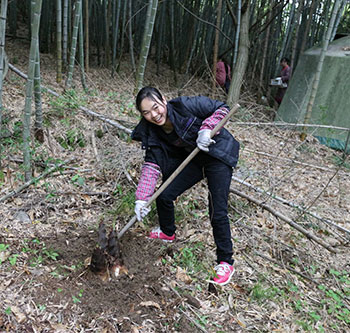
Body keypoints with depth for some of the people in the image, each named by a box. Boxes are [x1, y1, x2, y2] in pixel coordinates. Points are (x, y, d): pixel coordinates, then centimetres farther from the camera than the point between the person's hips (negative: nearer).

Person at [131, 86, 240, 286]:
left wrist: (206, 129, -32)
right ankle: (168, 232, 34)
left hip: (218, 156, -5)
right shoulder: (151, 133, -10)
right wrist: (142, 198, -23)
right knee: (164, 196, 2)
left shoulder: (186, 106, -27)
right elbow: (151, 165, -13)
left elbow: (222, 108, -16)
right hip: (193, 160, 6)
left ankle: (226, 263, 7)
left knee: (218, 212, -11)